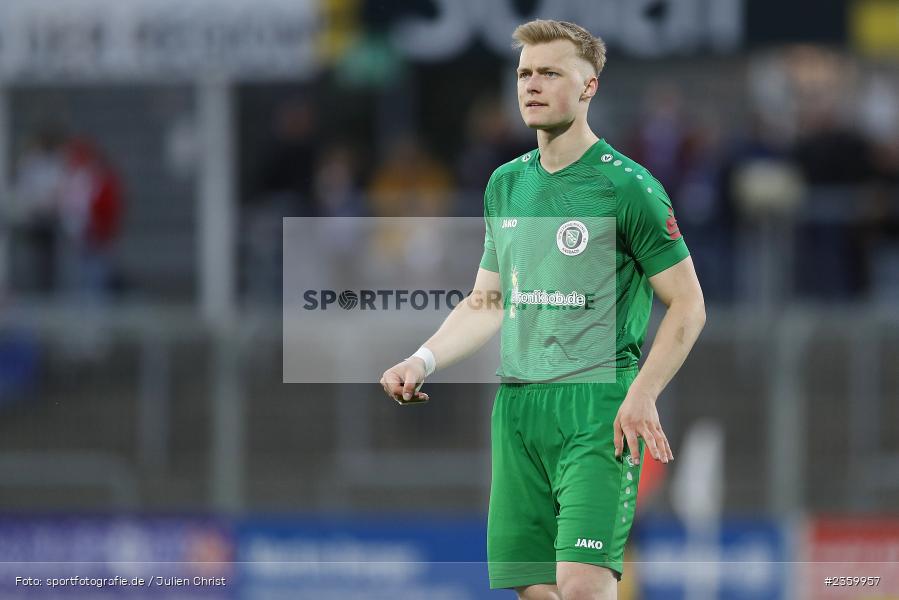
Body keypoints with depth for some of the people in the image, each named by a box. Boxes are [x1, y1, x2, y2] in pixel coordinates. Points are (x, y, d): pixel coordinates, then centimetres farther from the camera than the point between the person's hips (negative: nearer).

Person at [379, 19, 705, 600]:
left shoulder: (627, 185, -5)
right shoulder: (506, 184, 15)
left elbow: (687, 306, -3)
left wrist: (642, 396, -14)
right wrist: (423, 361, 8)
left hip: (599, 405, -6)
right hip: (517, 408, 6)